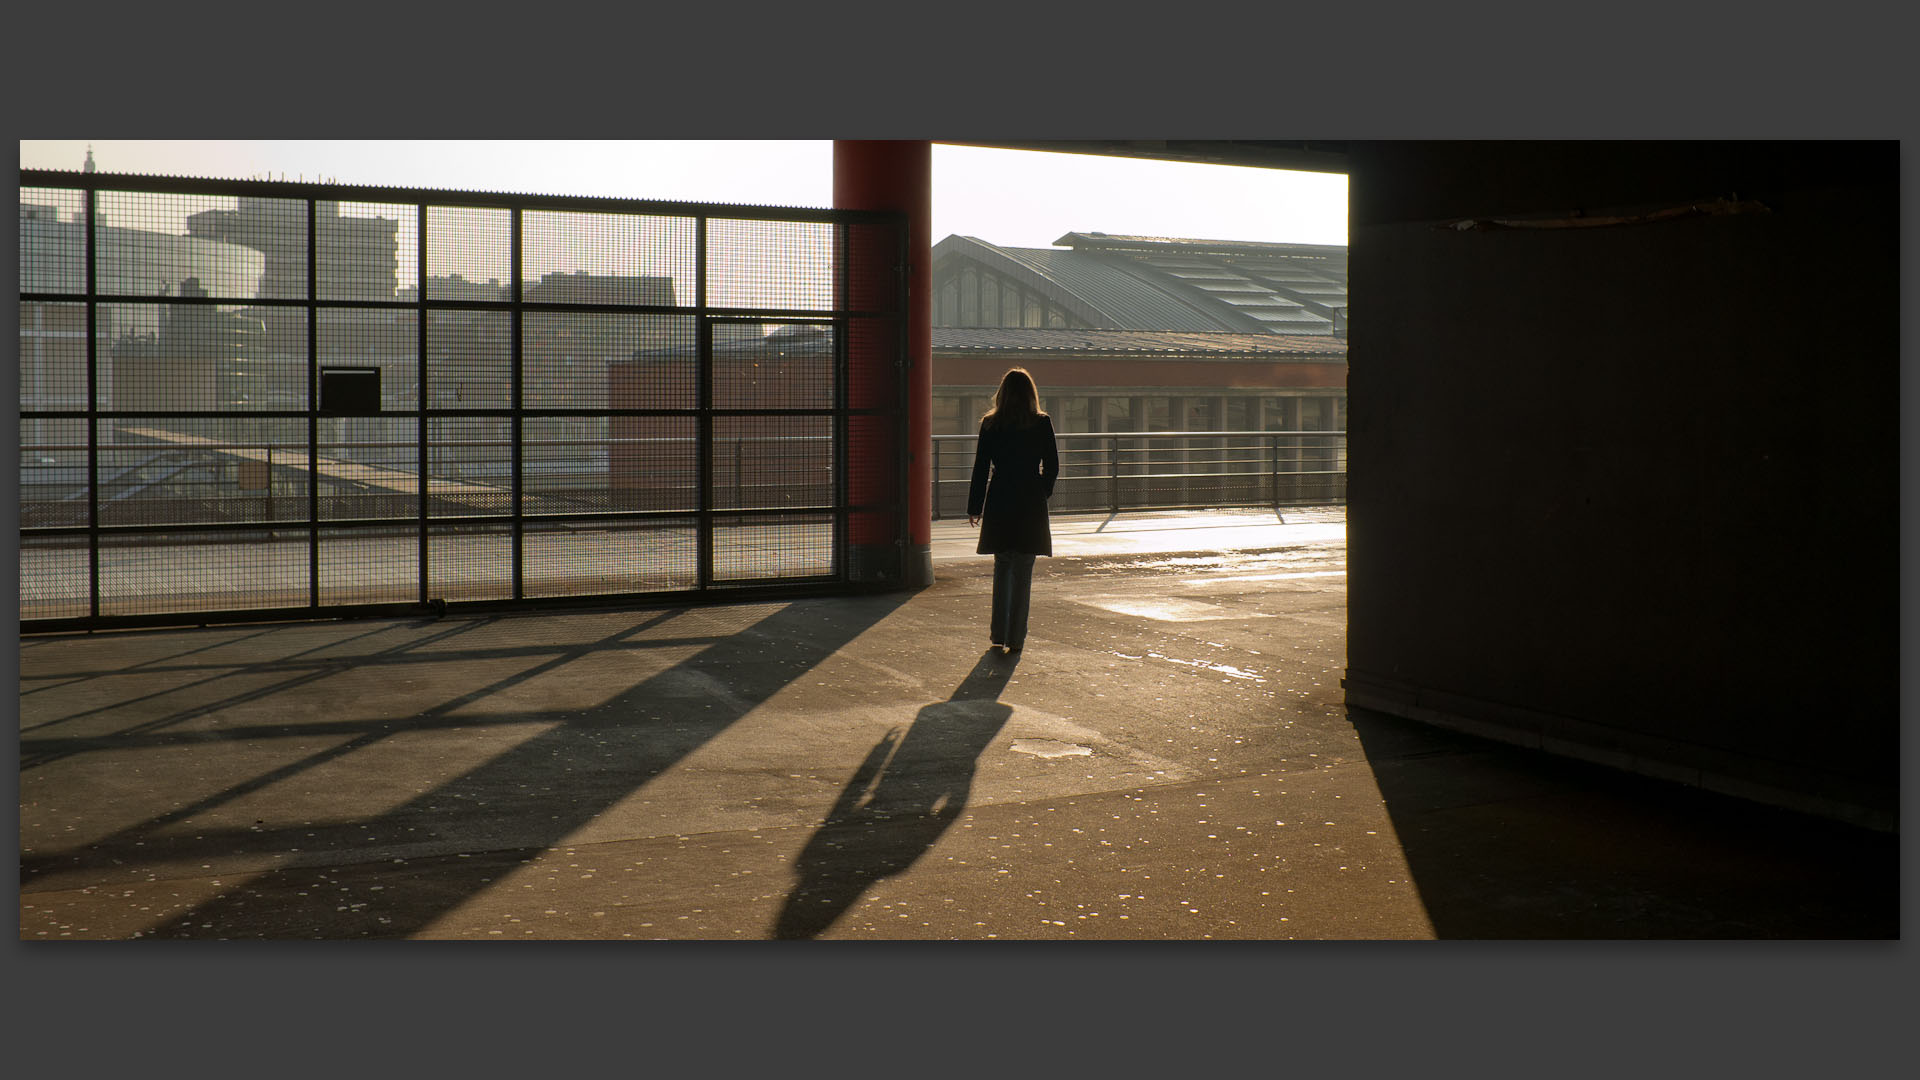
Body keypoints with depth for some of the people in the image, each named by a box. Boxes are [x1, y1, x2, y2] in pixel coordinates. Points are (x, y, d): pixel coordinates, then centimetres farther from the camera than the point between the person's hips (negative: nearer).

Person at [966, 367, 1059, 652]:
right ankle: (1016, 637, 4)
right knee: (1023, 571, 4)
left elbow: (981, 468, 1)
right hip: (1030, 505, -2)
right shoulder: (1042, 424, -4)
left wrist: (974, 508, 6)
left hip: (998, 503, 2)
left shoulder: (990, 425, -1)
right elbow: (1052, 467, 0)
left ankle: (999, 634, 15)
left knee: (1001, 568, 15)